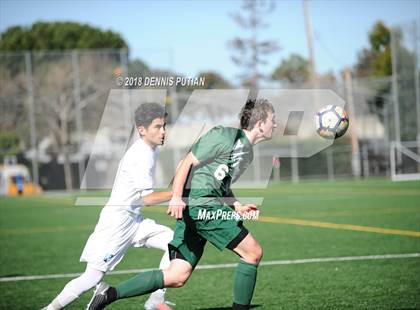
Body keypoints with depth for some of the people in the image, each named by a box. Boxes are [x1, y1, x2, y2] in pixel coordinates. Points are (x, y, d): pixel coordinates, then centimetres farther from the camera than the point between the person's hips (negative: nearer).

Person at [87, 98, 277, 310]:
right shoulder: (226, 137, -7)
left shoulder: (247, 152, 22)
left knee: (177, 277, 1)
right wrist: (177, 197, -22)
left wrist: (237, 206, 16)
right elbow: (188, 162, -10)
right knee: (253, 252, -6)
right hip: (201, 204, -10)